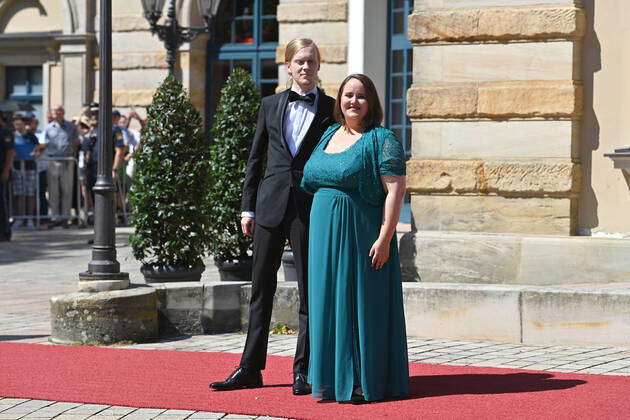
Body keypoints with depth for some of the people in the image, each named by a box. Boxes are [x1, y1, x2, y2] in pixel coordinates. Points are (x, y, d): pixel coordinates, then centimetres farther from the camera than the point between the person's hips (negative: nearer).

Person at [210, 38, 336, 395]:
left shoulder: (331, 109, 3)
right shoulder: (271, 105, 10)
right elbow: (256, 158, 11)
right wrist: (248, 207, 6)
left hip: (311, 208, -2)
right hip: (271, 204, 2)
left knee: (310, 291, 2)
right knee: (261, 288, 7)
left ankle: (303, 371, 11)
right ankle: (250, 369, 13)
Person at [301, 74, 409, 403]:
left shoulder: (382, 140, -7)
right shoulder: (329, 135, 14)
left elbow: (395, 191, -13)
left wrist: (384, 238, -20)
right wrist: (316, 235, 13)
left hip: (362, 235, -7)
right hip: (325, 234, 7)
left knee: (362, 301, -2)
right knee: (329, 300, 8)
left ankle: (365, 382, 5)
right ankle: (333, 379, 16)